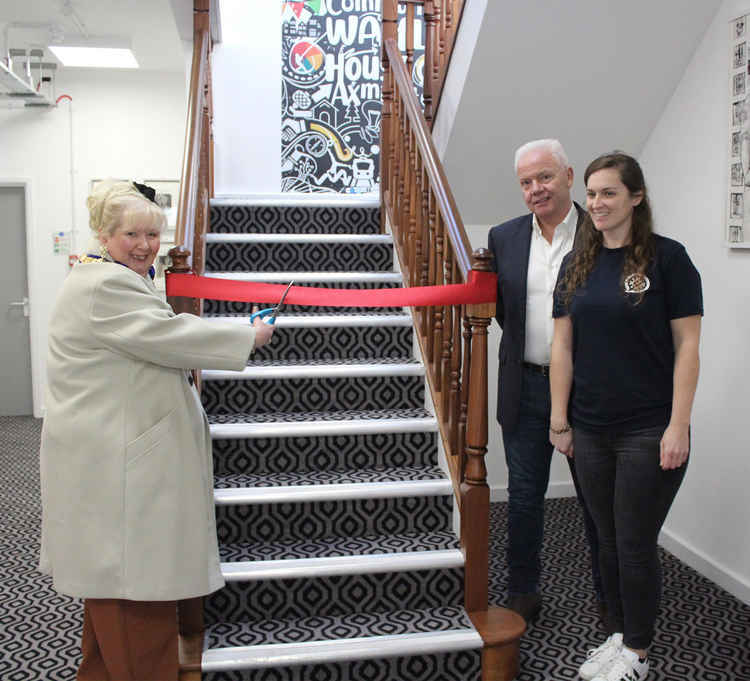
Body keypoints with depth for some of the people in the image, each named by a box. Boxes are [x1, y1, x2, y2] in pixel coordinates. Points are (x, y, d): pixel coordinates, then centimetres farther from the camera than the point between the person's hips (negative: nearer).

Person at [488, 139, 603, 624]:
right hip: (525, 387, 3)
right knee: (524, 496, 12)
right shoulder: (503, 238, 4)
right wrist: (528, 343, 1)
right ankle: (523, 594, 29)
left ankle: (609, 597, 30)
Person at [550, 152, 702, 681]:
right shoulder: (578, 264, 7)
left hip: (649, 432, -4)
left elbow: (687, 346, -9)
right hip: (591, 431, 5)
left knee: (636, 545, 5)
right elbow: (563, 347, 7)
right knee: (608, 540, 16)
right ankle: (618, 634, 34)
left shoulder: (667, 257, -7)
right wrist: (560, 420, 5)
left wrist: (679, 426, -13)